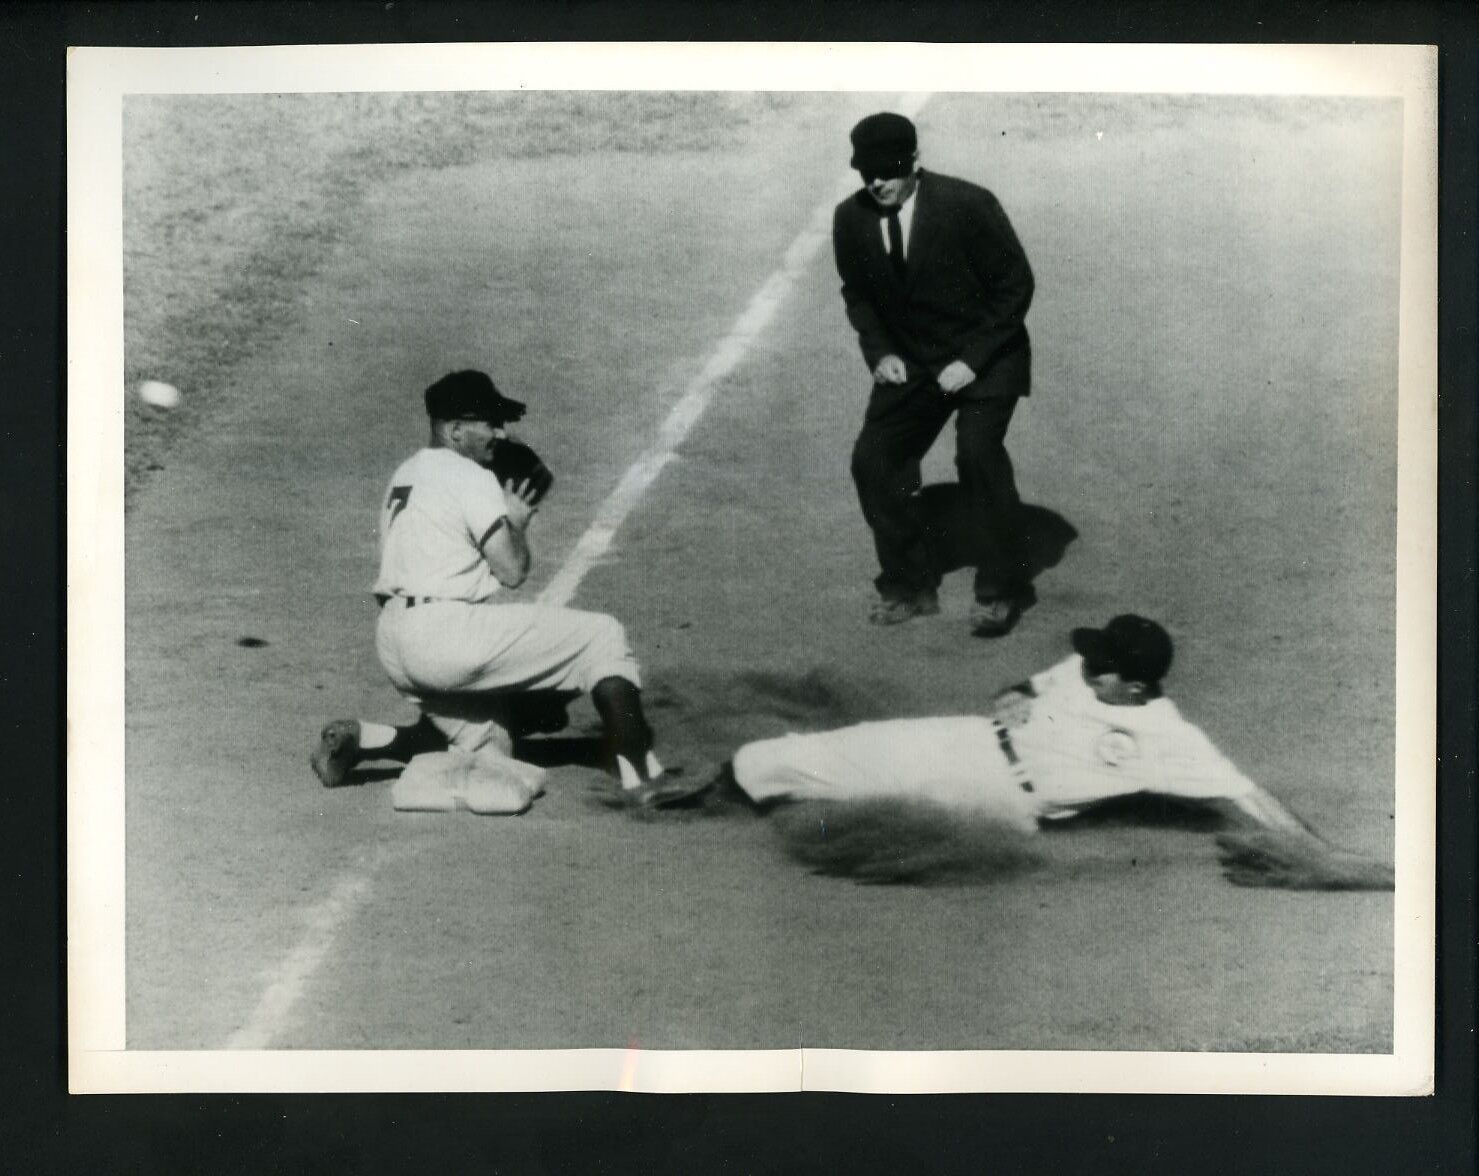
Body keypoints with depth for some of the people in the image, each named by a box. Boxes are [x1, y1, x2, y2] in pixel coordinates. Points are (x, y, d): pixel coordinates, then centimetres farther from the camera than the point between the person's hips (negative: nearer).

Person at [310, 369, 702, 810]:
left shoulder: (402, 476, 22)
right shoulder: (470, 477, -7)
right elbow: (512, 570, -10)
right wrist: (517, 522, 8)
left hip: (392, 645, 10)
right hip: (445, 632, -10)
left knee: (487, 743, 23)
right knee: (603, 634, -6)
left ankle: (362, 740, 8)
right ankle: (639, 776, -13)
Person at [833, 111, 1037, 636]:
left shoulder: (967, 204, -20)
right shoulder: (850, 219, -7)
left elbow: (1016, 284, -12)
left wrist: (973, 359, -19)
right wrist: (879, 351, -6)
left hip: (985, 356, -5)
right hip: (910, 360, 5)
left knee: (978, 451, -24)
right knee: (873, 459, -6)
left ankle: (998, 592, -7)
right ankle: (909, 586, 11)